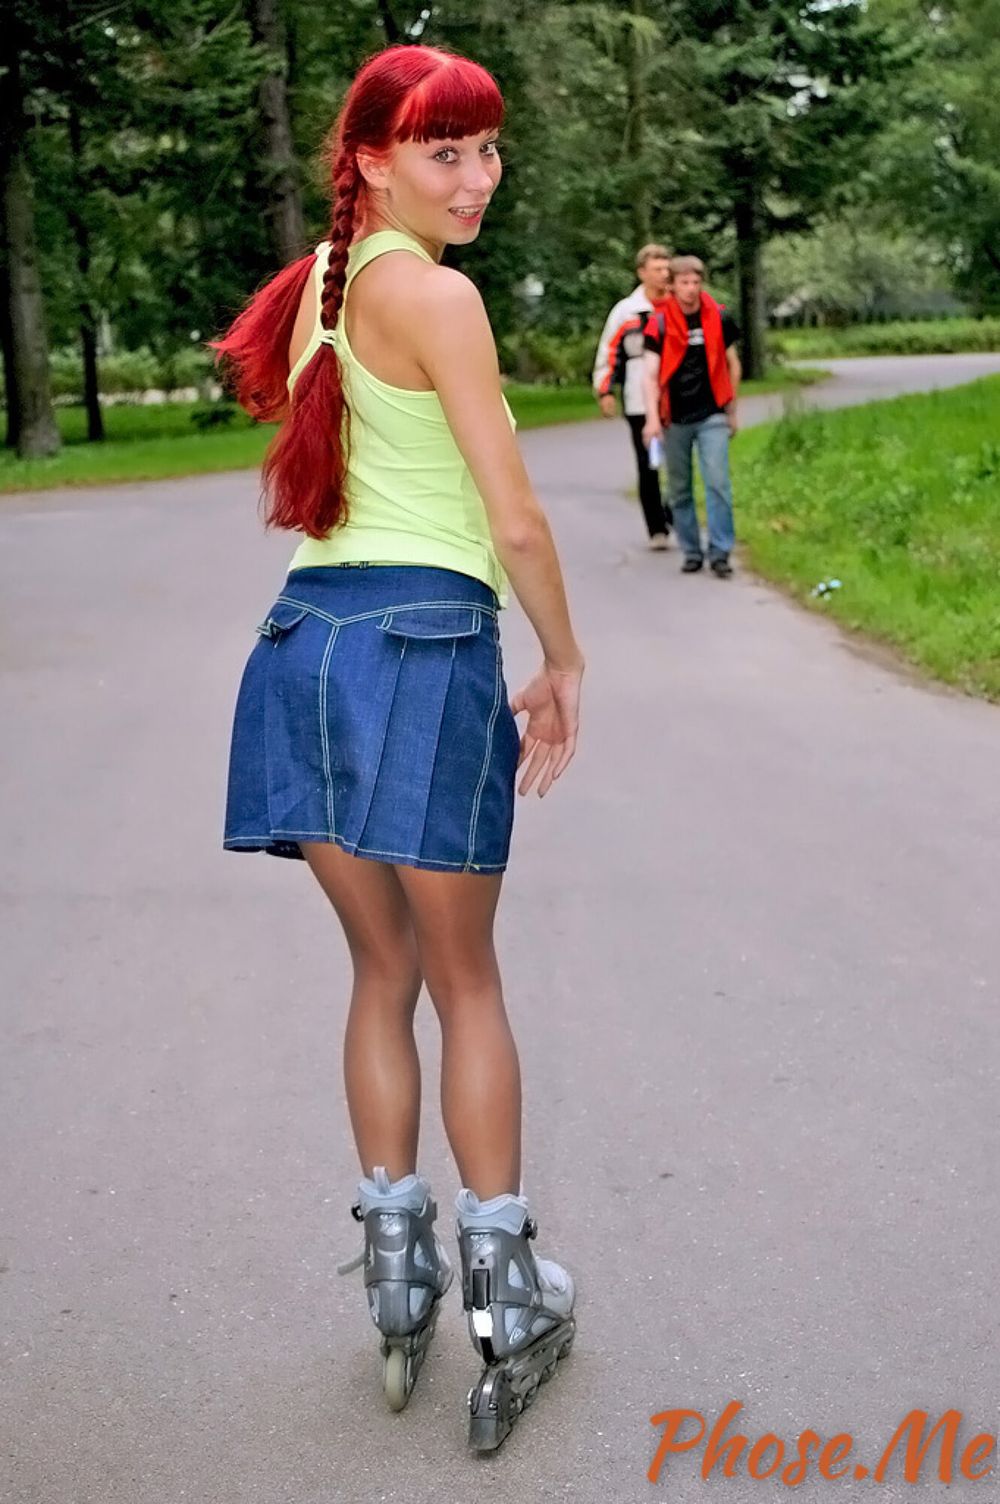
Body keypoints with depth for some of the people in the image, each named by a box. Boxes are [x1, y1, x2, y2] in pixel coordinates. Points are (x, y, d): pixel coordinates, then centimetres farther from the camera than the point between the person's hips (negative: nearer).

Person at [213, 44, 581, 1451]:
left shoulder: (318, 283, 15)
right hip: (427, 640, -6)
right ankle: (505, 1294, 12)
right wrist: (564, 664, 2)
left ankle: (397, 1275, 20)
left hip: (308, 634, 7)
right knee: (467, 979, 6)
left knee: (383, 970, 16)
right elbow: (515, 518, -10)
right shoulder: (434, 294, -9)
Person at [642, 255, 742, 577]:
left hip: (711, 416, -1)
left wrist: (731, 411, 12)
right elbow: (650, 374, -12)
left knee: (717, 482, -11)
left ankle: (720, 552, -8)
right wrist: (652, 418, -25)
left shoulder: (718, 318, -2)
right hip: (675, 419, 1)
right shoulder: (659, 324, -6)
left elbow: (732, 365, 10)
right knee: (679, 490, 7)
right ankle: (691, 552, 18)